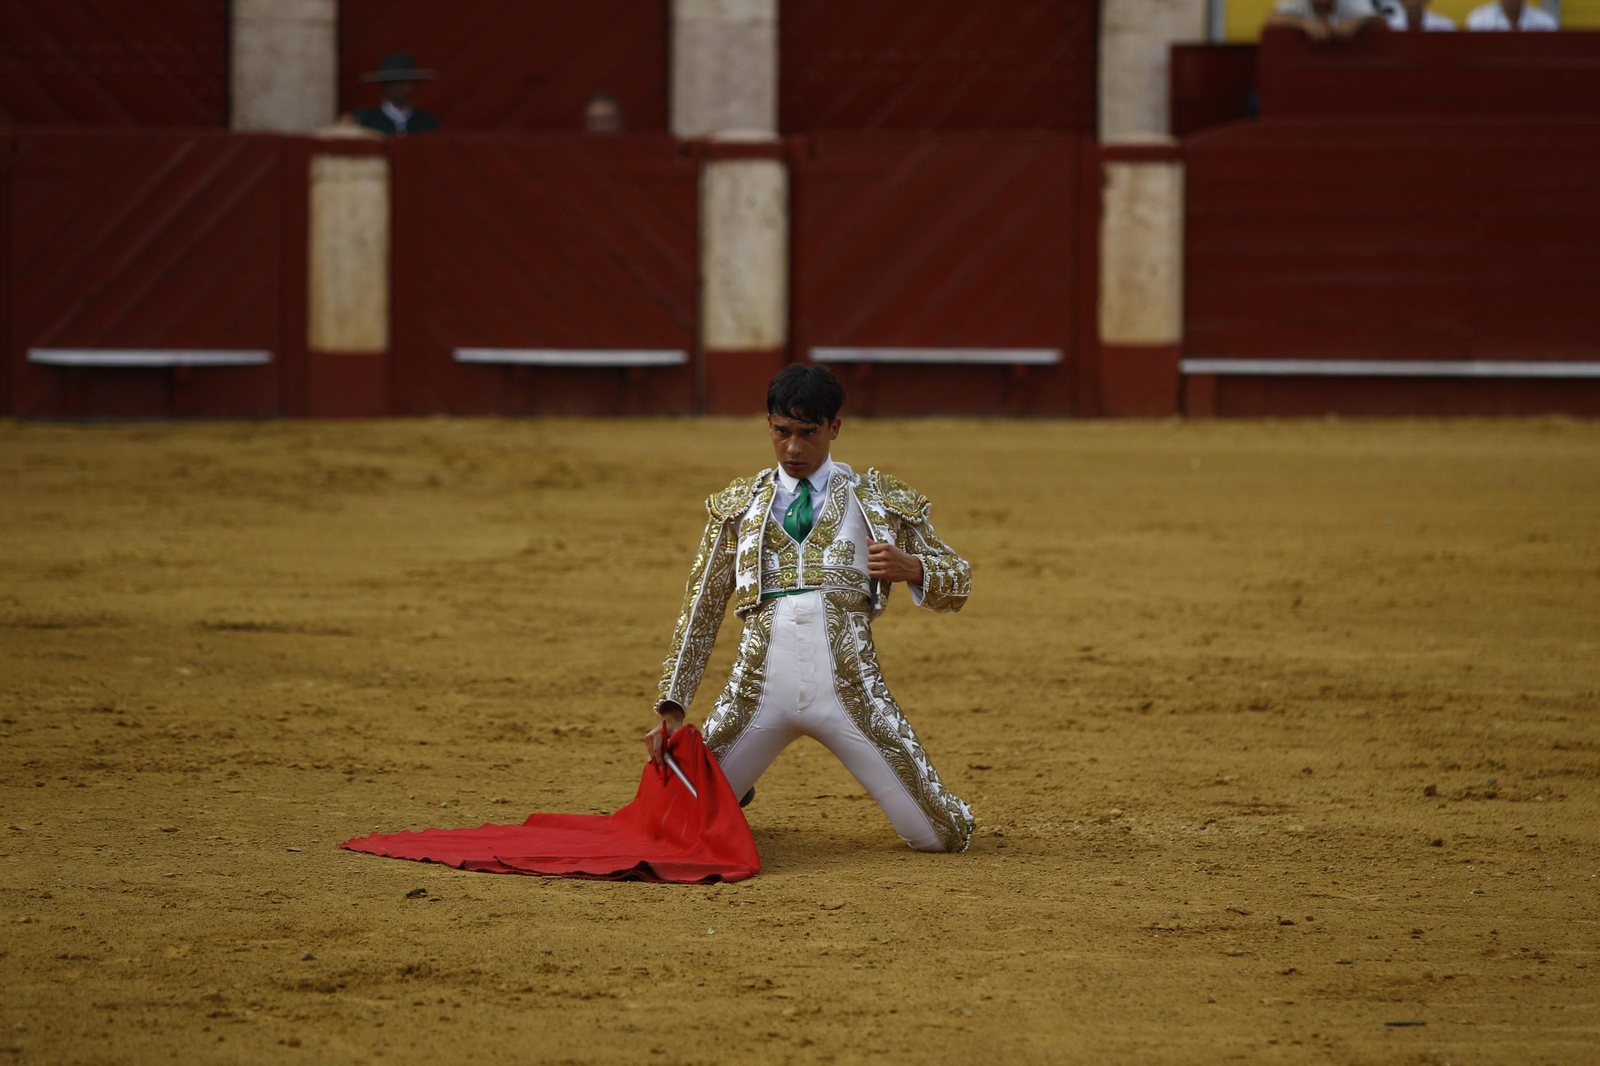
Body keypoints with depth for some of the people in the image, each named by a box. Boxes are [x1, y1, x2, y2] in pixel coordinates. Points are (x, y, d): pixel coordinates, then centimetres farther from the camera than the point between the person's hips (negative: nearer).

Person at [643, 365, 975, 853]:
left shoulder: (881, 499, 9)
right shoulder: (737, 506, 12)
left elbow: (957, 584, 12)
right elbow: (701, 612, 12)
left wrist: (911, 568, -11)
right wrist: (671, 710, 4)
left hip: (848, 690, -1)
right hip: (760, 687, 1)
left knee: (943, 837, -6)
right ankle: (734, 789, 35)